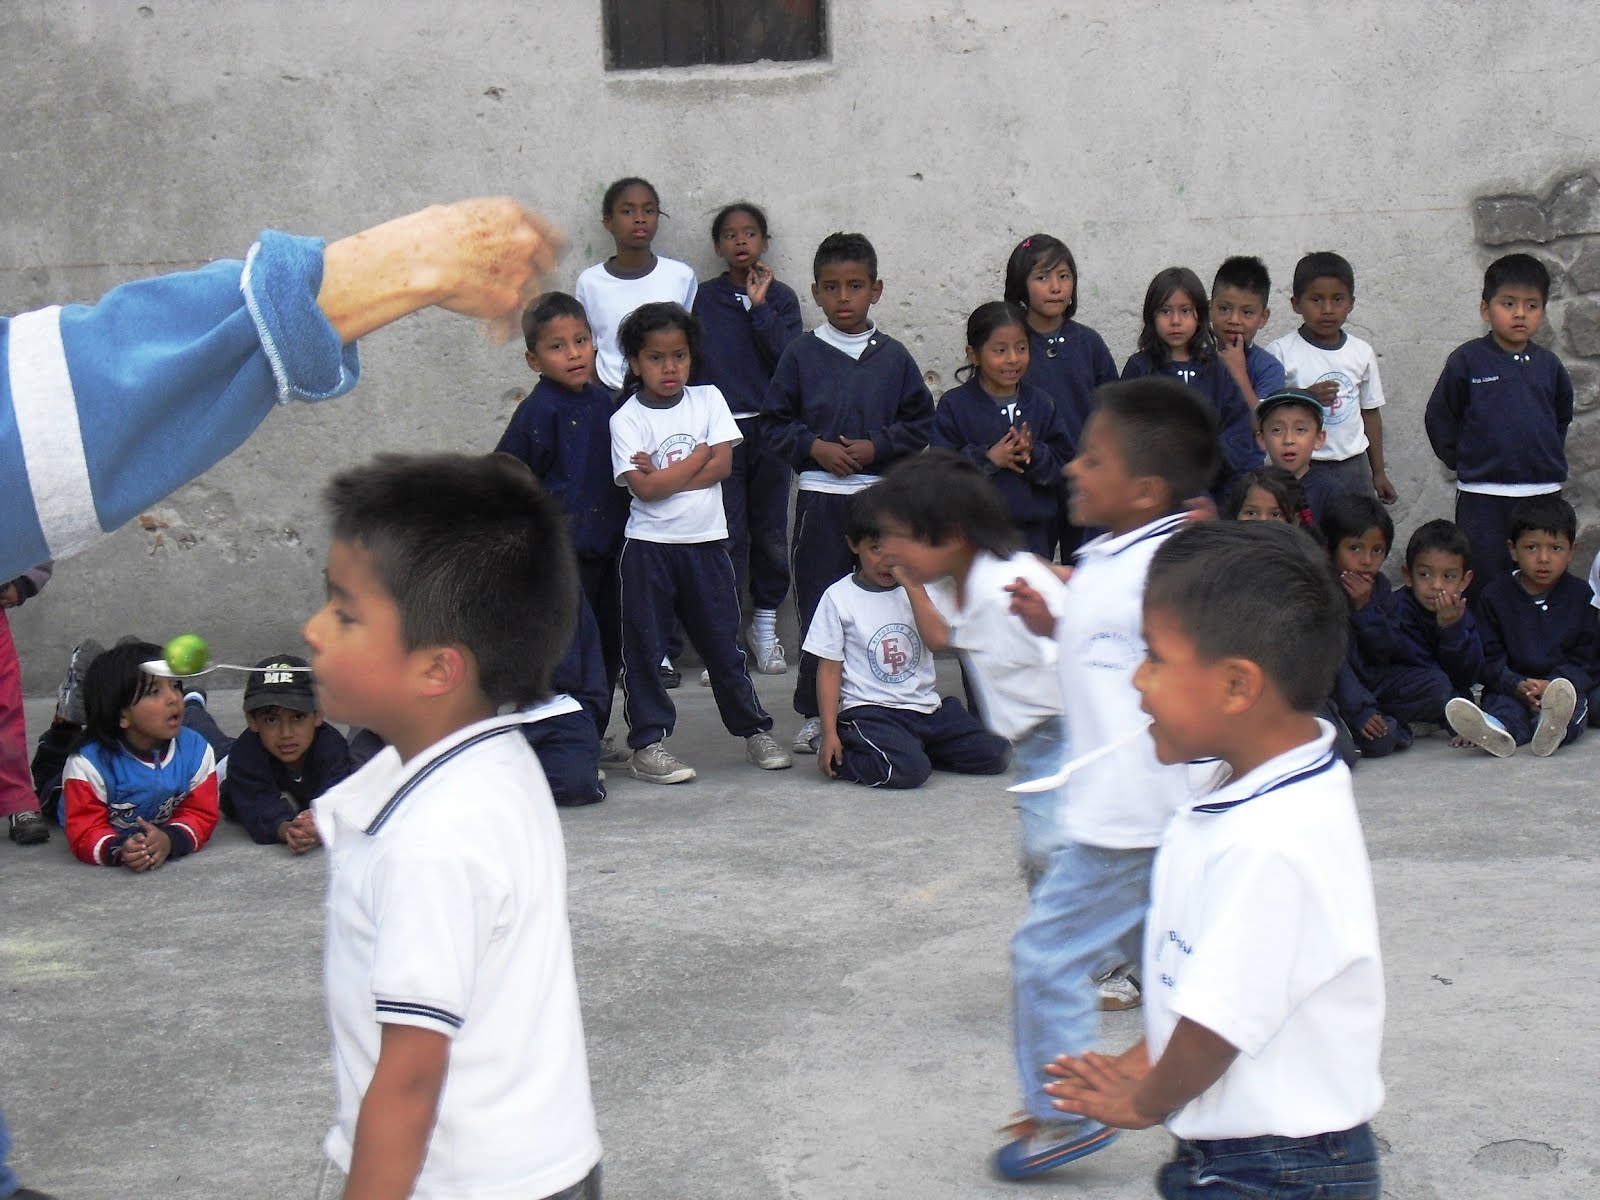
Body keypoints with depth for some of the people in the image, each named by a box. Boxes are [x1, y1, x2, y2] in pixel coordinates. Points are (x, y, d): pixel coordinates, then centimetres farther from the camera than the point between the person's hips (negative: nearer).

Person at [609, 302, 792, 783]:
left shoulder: (708, 400, 4)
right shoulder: (626, 418, -5)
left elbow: (723, 466, -6)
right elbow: (644, 487, -16)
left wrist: (665, 474, -13)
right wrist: (698, 458, -8)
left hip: (706, 543, 2)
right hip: (649, 546, -2)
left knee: (722, 641, 11)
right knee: (644, 646, 1)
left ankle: (755, 729, 21)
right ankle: (648, 743, 8)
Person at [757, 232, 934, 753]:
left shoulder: (893, 357, 5)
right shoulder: (801, 354, 4)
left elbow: (920, 422, 7)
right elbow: (774, 423, 5)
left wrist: (876, 445, -8)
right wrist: (814, 446, -10)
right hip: (819, 494, 0)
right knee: (818, 604, 2)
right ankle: (816, 713, 10)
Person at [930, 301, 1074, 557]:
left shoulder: (1041, 404, 6)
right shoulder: (953, 405, -2)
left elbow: (1064, 467, 3)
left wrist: (1034, 455, -16)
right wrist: (987, 459, -19)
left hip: (1035, 531, 2)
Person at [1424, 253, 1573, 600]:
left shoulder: (1548, 365, 6)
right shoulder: (1467, 360, -5)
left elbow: (1562, 415, 22)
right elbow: (1439, 418, 1)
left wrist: (1549, 456, 12)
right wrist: (1461, 461, -2)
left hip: (1543, 493, 3)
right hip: (1483, 495, -3)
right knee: (1483, 586, 1)